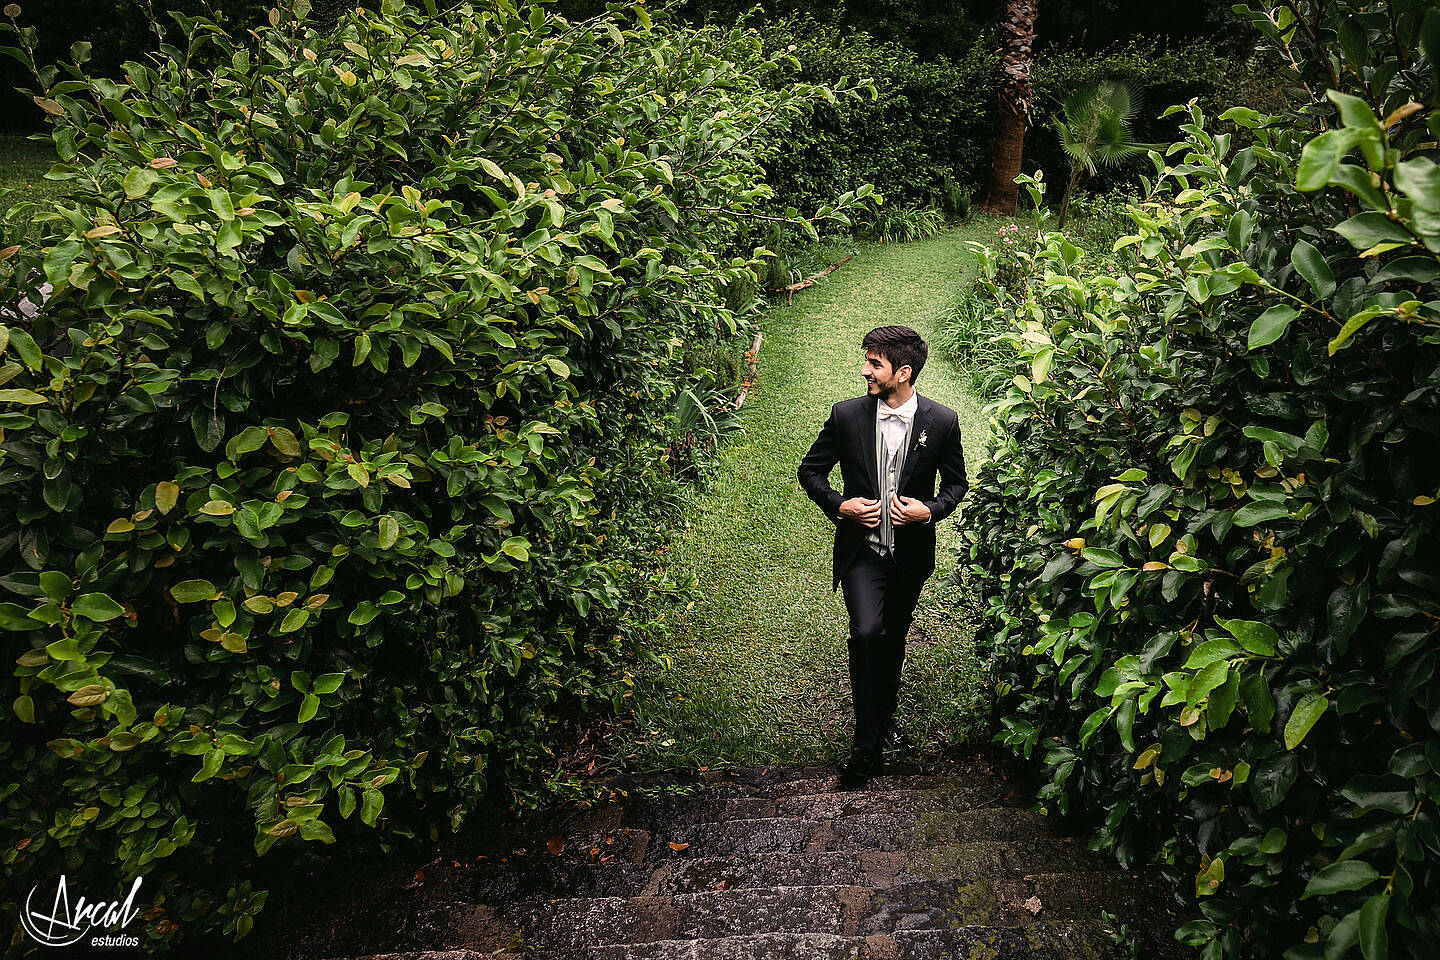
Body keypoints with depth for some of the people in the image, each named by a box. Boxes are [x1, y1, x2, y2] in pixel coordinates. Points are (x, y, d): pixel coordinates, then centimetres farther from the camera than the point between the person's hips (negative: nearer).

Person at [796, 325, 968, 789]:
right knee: (866, 632, -19)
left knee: (894, 638, 17)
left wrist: (929, 510, -13)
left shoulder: (942, 421, -8)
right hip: (862, 548, -1)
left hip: (912, 554, 2)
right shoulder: (847, 415, -8)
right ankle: (868, 746, -7)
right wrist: (838, 505, -13)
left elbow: (956, 483, 6)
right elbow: (810, 469, 3)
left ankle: (885, 718, 41)